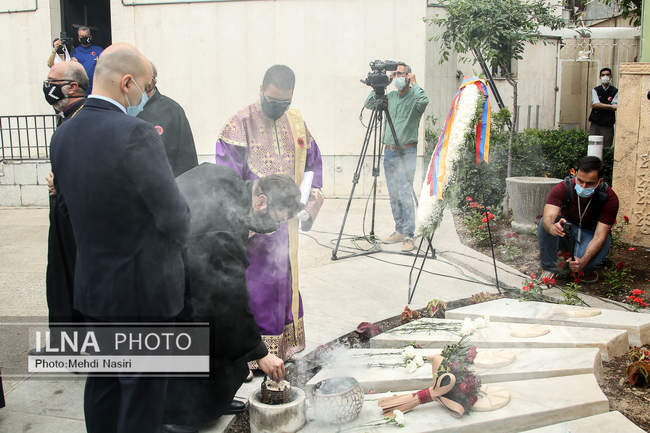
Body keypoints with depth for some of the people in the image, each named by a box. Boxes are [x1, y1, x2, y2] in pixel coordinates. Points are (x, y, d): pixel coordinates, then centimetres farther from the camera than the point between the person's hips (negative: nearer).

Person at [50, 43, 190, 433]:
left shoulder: (63, 134, 0)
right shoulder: (137, 135, -24)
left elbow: (72, 198, 9)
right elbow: (176, 218, -20)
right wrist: (172, 247, 2)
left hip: (92, 284, 7)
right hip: (143, 289, -7)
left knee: (102, 383, 23)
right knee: (143, 392, 10)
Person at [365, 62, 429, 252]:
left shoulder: (414, 96, -3)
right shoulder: (390, 97, 14)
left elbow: (424, 101, -26)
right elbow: (369, 103, 9)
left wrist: (414, 83, -12)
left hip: (406, 152, -6)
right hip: (389, 151, 6)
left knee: (405, 194, -12)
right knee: (393, 195, 9)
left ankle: (409, 236, -7)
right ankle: (399, 231, 19)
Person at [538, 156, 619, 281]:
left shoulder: (609, 198, -25)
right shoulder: (563, 188, -24)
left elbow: (599, 236, -28)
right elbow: (548, 217, -37)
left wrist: (583, 261, -44)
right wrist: (551, 227, -63)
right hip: (566, 228, 2)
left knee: (590, 262, -35)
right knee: (544, 223, -31)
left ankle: (588, 269, 5)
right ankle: (549, 268, -15)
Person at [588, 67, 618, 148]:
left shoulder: (615, 91, 4)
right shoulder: (595, 90, 8)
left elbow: (615, 107, -7)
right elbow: (595, 104, -7)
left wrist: (600, 105, -13)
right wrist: (611, 106, -12)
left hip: (608, 125, -1)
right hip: (595, 124, 1)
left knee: (606, 148, -3)